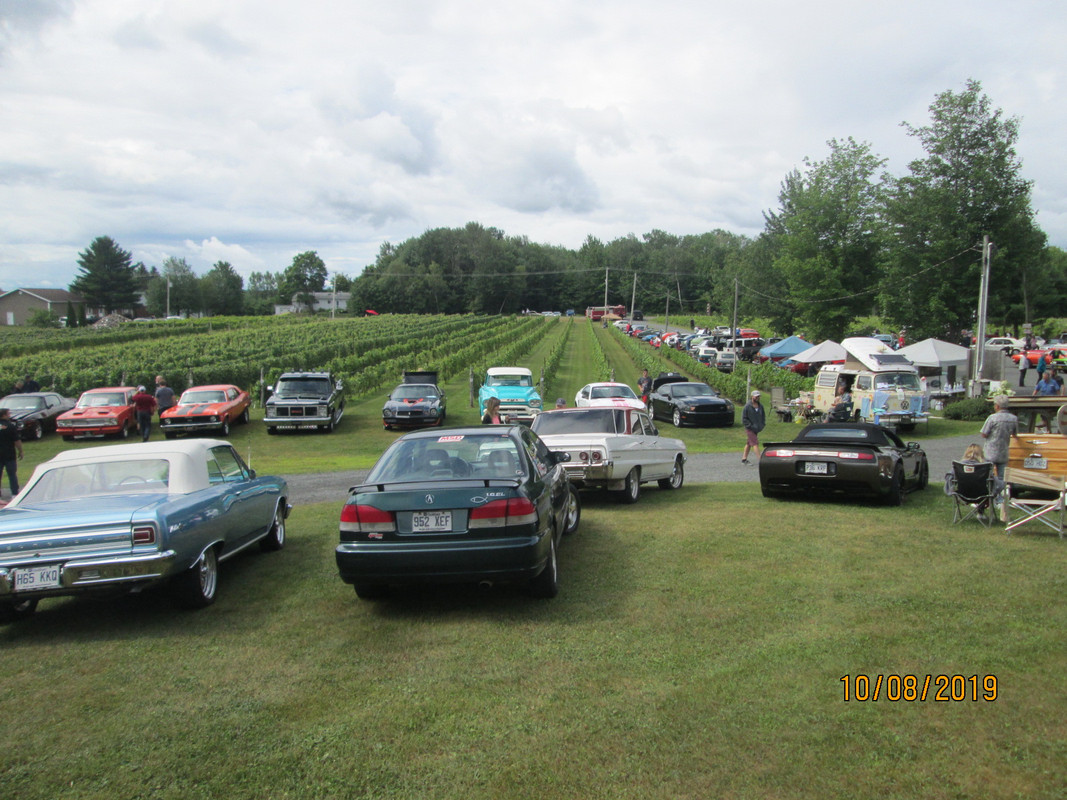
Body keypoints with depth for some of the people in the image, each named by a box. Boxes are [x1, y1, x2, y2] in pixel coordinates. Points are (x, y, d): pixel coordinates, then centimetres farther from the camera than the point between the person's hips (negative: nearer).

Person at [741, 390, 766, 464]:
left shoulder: (760, 406, 8)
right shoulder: (747, 406, -10)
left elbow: (763, 417, 20)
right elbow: (744, 419, -10)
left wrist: (762, 425, 5)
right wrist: (751, 426, -15)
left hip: (757, 429, 6)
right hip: (749, 429, -6)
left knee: (749, 444, 13)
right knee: (755, 443, -12)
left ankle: (744, 459, 20)